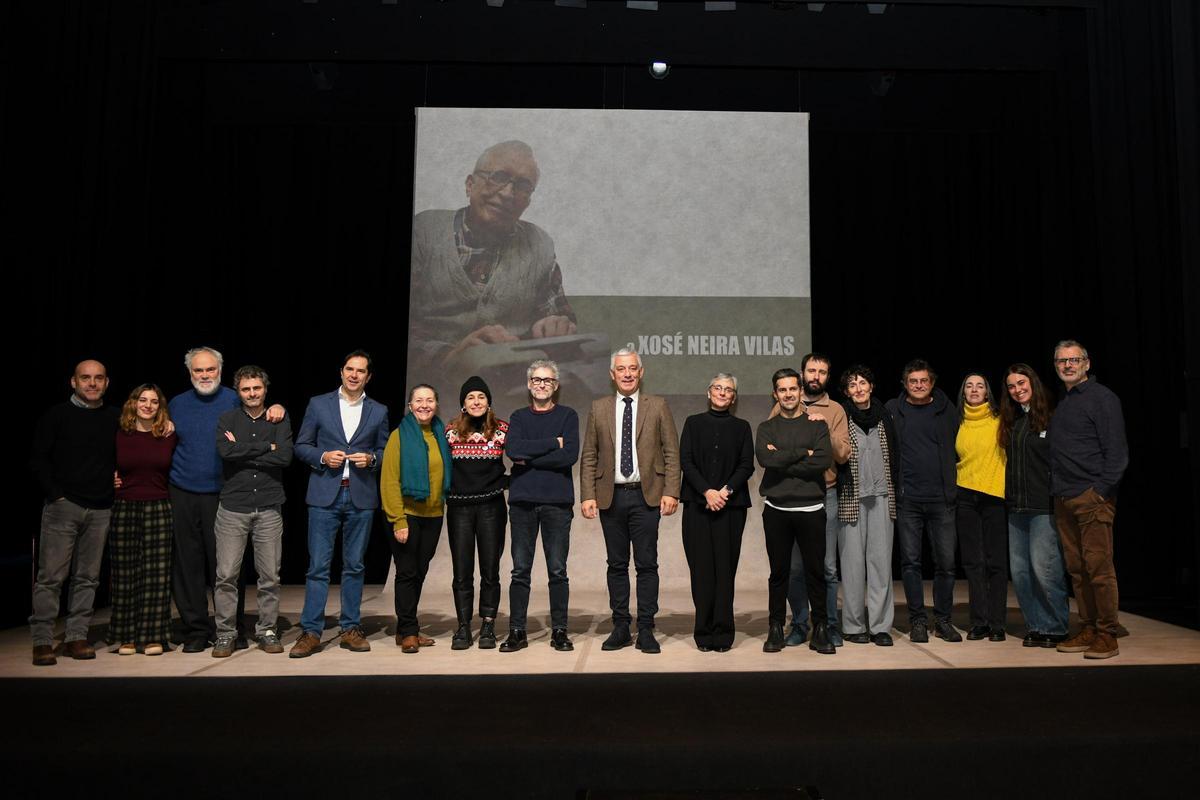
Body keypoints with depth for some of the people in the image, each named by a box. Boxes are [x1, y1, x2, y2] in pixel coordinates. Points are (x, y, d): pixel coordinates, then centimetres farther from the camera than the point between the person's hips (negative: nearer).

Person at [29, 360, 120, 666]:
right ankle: (42, 641, 4)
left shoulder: (116, 418, 10)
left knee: (87, 577, 6)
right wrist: (56, 493, -8)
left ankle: (76, 637, 14)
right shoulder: (57, 415, 1)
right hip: (62, 505, -3)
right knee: (51, 575, -3)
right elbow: (38, 459, -1)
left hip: (100, 510, 3)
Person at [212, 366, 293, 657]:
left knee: (270, 576, 5)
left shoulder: (279, 420, 6)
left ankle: (267, 631, 17)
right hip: (232, 507, 0)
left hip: (269, 508, 0)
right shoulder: (227, 420, 7)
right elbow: (226, 451, -13)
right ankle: (225, 633, 13)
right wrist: (266, 447, -10)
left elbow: (285, 457, -9)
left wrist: (243, 452, -8)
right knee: (226, 575, 0)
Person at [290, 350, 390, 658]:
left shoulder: (379, 411, 10)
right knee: (318, 566, -2)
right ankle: (311, 632, 6)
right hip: (324, 496, -1)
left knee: (354, 566, 8)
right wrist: (323, 457, -10)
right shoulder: (318, 404, 7)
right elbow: (301, 446, 7)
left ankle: (350, 629, 17)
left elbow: (386, 451, 13)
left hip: (361, 497, 1)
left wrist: (371, 458, -7)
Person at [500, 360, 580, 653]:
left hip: (557, 500, -1)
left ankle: (559, 631, 12)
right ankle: (517, 631, 12)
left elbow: (570, 455, -9)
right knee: (520, 570, 4)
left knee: (557, 570, 3)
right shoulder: (518, 417, 12)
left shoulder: (568, 416, 6)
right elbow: (512, 449, -8)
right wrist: (553, 443, -10)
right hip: (522, 500, 2)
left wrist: (528, 459, -9)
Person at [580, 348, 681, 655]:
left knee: (646, 564, 2)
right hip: (610, 496, 2)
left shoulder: (658, 406, 4)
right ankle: (620, 628, 18)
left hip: (646, 495, -2)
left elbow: (671, 453, 1)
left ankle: (646, 631, 11)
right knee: (617, 564, 9)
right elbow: (589, 457, 7)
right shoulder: (598, 408, 8)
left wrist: (671, 492, -8)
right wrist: (587, 496, -2)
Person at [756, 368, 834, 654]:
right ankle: (775, 629, 16)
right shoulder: (766, 428, 9)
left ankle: (820, 630, 14)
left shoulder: (816, 426, 7)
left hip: (811, 509, 0)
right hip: (776, 509, 1)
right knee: (779, 571, 7)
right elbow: (764, 458, -11)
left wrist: (782, 462, -9)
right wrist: (803, 453, -9)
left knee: (816, 570, 4)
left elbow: (824, 460, -10)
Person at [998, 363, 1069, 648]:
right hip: (1016, 507, 7)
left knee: (1044, 568, -6)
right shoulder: (1012, 421, 15)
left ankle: (1055, 627, 9)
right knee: (1020, 571, 6)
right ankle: (1036, 626, 16)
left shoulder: (1052, 416, -5)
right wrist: (1009, 495, 14)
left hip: (1044, 506, -7)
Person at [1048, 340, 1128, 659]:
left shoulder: (1101, 397, -3)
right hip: (1064, 499, 7)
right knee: (1076, 568, 10)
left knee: (1099, 567, -6)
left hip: (1093, 497, -7)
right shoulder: (1061, 403, 19)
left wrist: (1101, 489, -15)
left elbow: (1117, 451, -9)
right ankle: (1088, 630, 17)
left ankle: (1107, 635, 2)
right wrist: (1054, 490, 11)